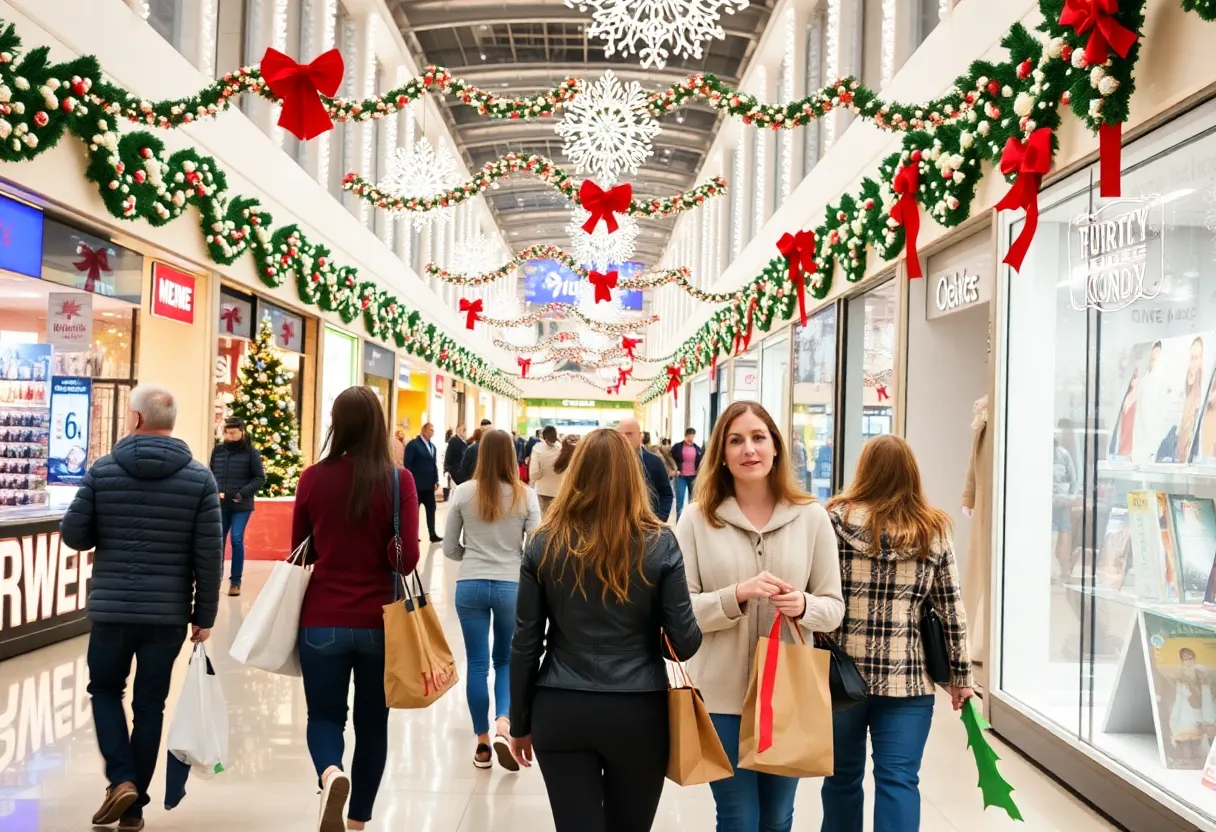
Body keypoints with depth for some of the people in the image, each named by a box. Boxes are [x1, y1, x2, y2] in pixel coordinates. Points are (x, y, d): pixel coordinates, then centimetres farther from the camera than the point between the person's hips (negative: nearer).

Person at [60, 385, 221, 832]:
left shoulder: (102, 471, -5)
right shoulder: (199, 478, -5)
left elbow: (73, 534, -1)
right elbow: (209, 555, -7)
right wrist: (205, 615, 2)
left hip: (111, 609, 0)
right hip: (168, 613, 0)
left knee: (105, 691, 19)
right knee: (149, 705, 11)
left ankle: (121, 781, 3)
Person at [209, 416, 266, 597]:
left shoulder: (251, 452, -5)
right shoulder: (217, 450, 5)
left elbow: (260, 478, -6)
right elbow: (211, 474, 12)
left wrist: (242, 494, -15)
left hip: (242, 506, -3)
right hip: (221, 505, 3)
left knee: (237, 540, -4)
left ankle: (235, 581, 5)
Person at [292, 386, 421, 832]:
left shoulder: (313, 477, -6)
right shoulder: (398, 479, -10)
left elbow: (300, 549, 5)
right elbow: (407, 558, -12)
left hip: (322, 620, 0)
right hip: (380, 621, 0)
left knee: (324, 715, 15)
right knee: (372, 722, 16)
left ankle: (330, 773, -15)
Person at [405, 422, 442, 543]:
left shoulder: (432, 446, 14)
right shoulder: (413, 444, -9)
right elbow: (408, 464, -13)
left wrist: (436, 481, 7)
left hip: (429, 484, 7)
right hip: (416, 484, -6)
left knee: (431, 509, 6)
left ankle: (432, 534, 10)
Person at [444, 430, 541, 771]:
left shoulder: (464, 493, -2)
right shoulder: (526, 496, -5)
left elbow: (449, 547, 3)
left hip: (470, 586, 1)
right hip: (511, 586, 0)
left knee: (477, 664, 9)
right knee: (507, 662, 16)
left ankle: (482, 743, 16)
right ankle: (502, 726, -5)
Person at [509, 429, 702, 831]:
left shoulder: (545, 543, -5)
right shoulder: (658, 543, -8)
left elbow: (525, 643, -1)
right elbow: (685, 643, -8)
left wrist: (520, 723, 10)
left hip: (560, 712, 0)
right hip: (638, 713, 0)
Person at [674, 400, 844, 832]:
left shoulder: (811, 516, -1)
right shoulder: (697, 518, -5)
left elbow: (834, 607, 3)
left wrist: (804, 607, -19)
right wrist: (738, 595, -23)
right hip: (722, 694, -2)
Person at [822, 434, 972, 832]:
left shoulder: (837, 518, -2)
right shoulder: (934, 530, 4)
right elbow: (951, 609, 4)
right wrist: (961, 674, 10)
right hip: (908, 677, 1)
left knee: (842, 776, 13)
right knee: (899, 780, 4)